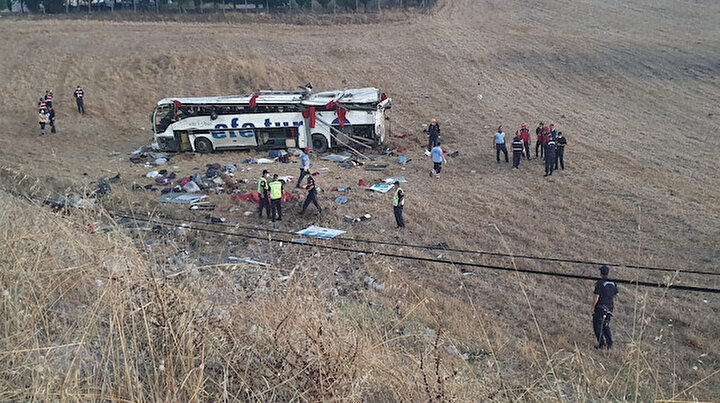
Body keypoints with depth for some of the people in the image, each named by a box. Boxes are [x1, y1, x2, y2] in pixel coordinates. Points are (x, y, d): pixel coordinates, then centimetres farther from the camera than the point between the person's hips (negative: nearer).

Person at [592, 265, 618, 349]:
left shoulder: (599, 283, -18)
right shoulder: (613, 283, 1)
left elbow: (596, 297, -19)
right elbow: (615, 295, 9)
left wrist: (593, 307, -10)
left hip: (599, 308, -6)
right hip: (609, 307, 6)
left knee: (597, 326, 7)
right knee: (606, 326, 18)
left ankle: (601, 343, 3)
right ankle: (610, 344, 10)